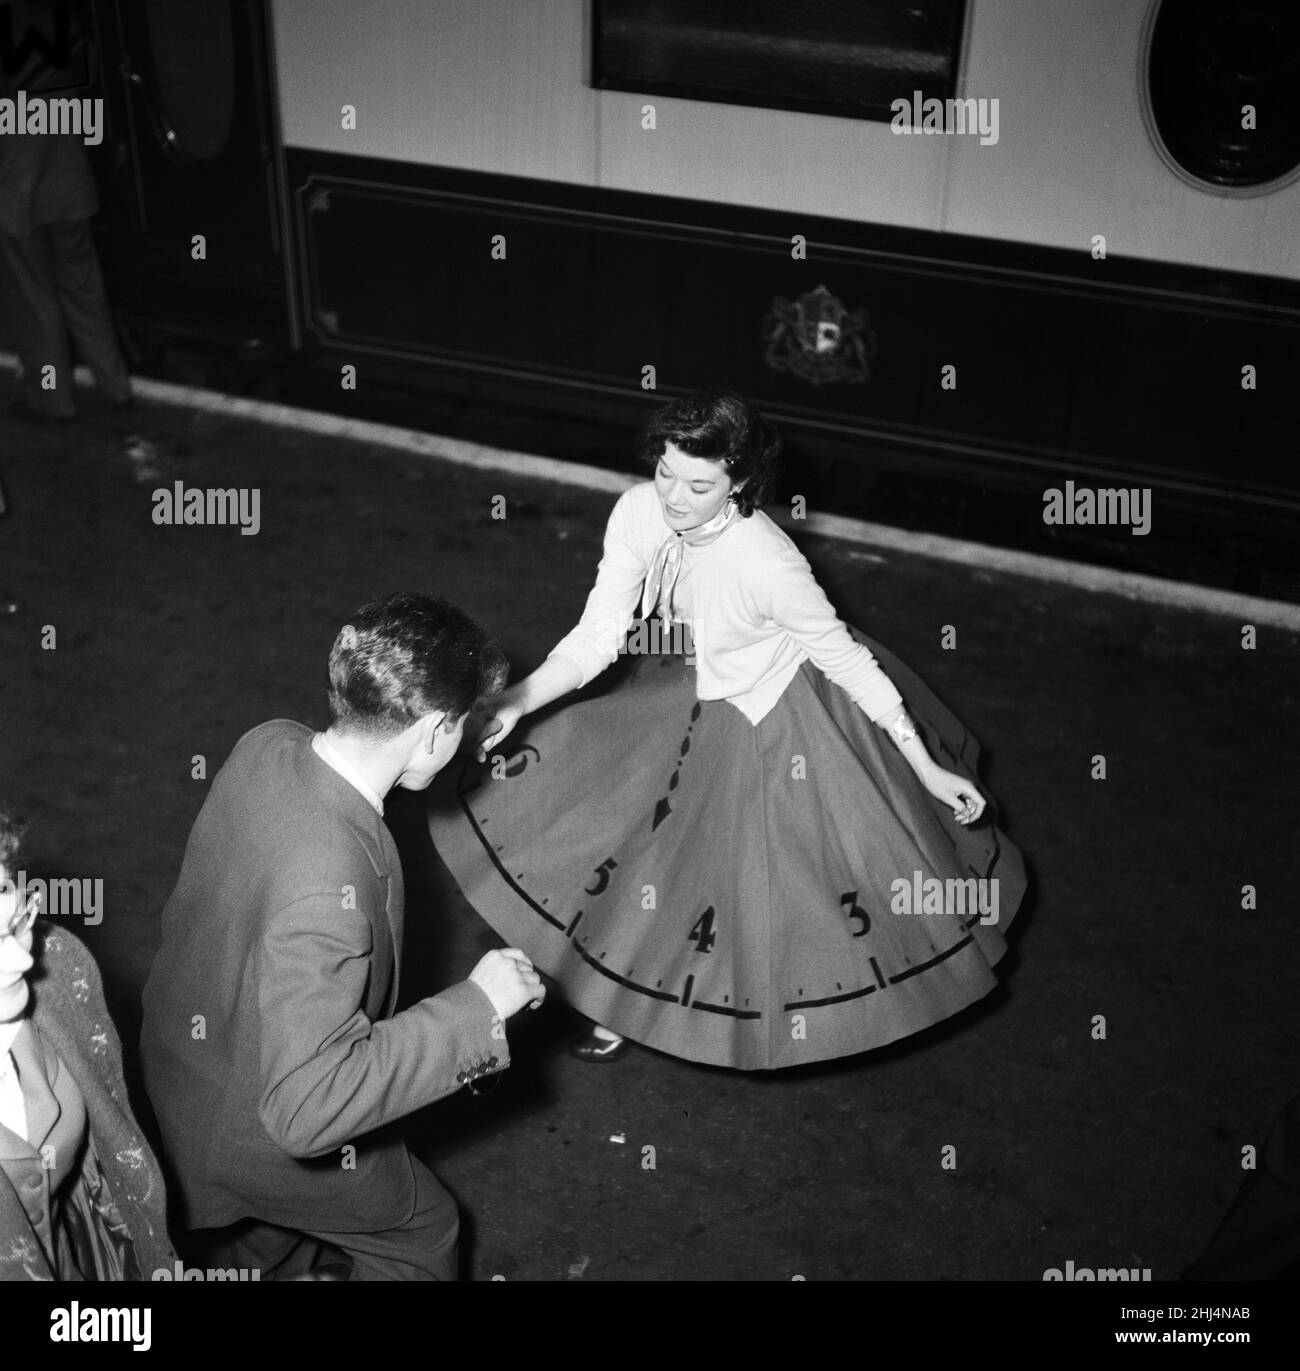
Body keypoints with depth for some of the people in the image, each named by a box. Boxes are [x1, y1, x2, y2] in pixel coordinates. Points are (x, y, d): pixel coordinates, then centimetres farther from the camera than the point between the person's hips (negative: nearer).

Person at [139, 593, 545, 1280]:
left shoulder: (269, 742, -17)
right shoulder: (327, 886, -44)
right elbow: (307, 1107, -42)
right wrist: (476, 1006, -37)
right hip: (253, 1133, -8)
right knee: (421, 1228, 20)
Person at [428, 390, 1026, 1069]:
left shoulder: (767, 563, -37)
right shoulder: (639, 513, -22)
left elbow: (847, 661, -23)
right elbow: (596, 636, -18)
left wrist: (928, 771, -18)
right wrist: (515, 703, -33)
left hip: (776, 718, -5)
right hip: (691, 697, 5)